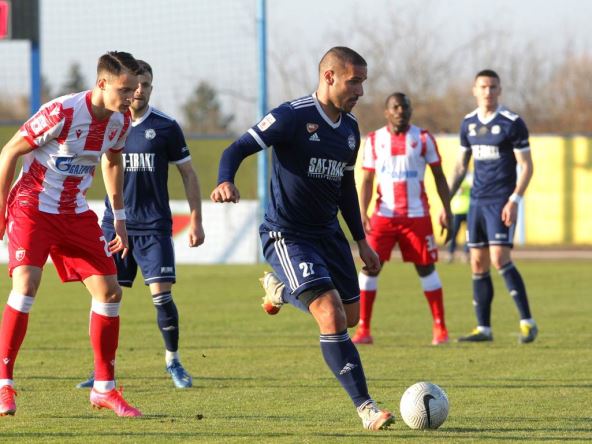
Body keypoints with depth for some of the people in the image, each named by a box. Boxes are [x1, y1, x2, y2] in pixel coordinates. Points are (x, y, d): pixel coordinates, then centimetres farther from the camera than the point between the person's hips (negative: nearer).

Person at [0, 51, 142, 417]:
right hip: (32, 206, -6)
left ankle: (104, 388, 11)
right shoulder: (62, 113, -23)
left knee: (110, 291, -1)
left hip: (76, 213, 6)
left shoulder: (121, 121, -3)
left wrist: (119, 217, 18)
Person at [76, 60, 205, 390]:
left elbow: (188, 174, 4)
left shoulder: (165, 127, -2)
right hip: (115, 224, 2)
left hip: (154, 226, -2)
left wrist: (196, 220, 0)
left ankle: (173, 362, 12)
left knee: (162, 295, -7)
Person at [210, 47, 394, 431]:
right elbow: (238, 149, -19)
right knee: (332, 318, -19)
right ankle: (366, 407, -15)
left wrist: (361, 240, 20)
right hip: (287, 236, -8)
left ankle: (281, 290, 38)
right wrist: (226, 182, -40)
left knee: (351, 316, 13)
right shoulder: (292, 117, -16)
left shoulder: (350, 129, 8)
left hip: (328, 233, 8)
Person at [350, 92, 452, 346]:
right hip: (383, 215, 1)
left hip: (417, 215, -1)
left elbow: (438, 175, 7)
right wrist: (362, 213, -5)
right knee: (369, 267, -6)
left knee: (426, 268, 0)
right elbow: (367, 180, 7)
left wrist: (446, 209, -2)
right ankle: (363, 330, -1)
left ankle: (440, 328, 6)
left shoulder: (423, 139, 3)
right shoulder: (374, 141, 6)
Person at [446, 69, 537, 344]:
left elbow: (526, 166, -7)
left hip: (501, 202, -6)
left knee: (500, 259, -15)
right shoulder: (468, 123, 10)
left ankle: (527, 322, -9)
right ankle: (483, 328, 9)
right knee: (478, 265, 4)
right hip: (477, 202, 6)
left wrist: (514, 200, -18)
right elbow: (461, 166, 19)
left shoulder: (512, 123, -7)